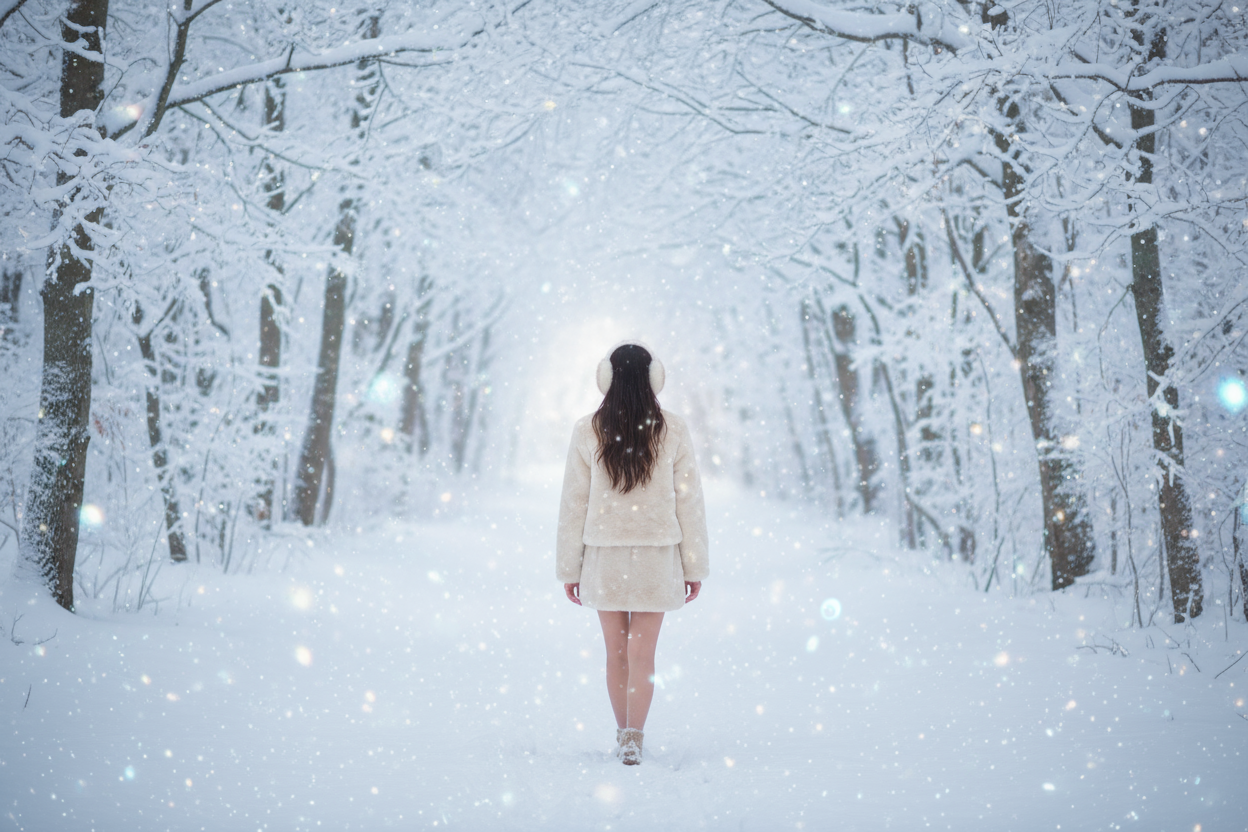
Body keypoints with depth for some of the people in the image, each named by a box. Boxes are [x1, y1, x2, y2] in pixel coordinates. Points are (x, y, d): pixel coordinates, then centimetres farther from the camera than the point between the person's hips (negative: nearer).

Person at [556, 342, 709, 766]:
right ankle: (633, 740, -4)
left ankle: (623, 734, 25)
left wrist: (569, 568, 5)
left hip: (604, 556, 1)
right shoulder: (673, 431, -6)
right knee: (642, 654, 4)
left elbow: (573, 502, -2)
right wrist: (695, 566, 5)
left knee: (616, 651, 14)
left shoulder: (587, 431, -6)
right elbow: (689, 501, -3)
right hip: (655, 556, -1)